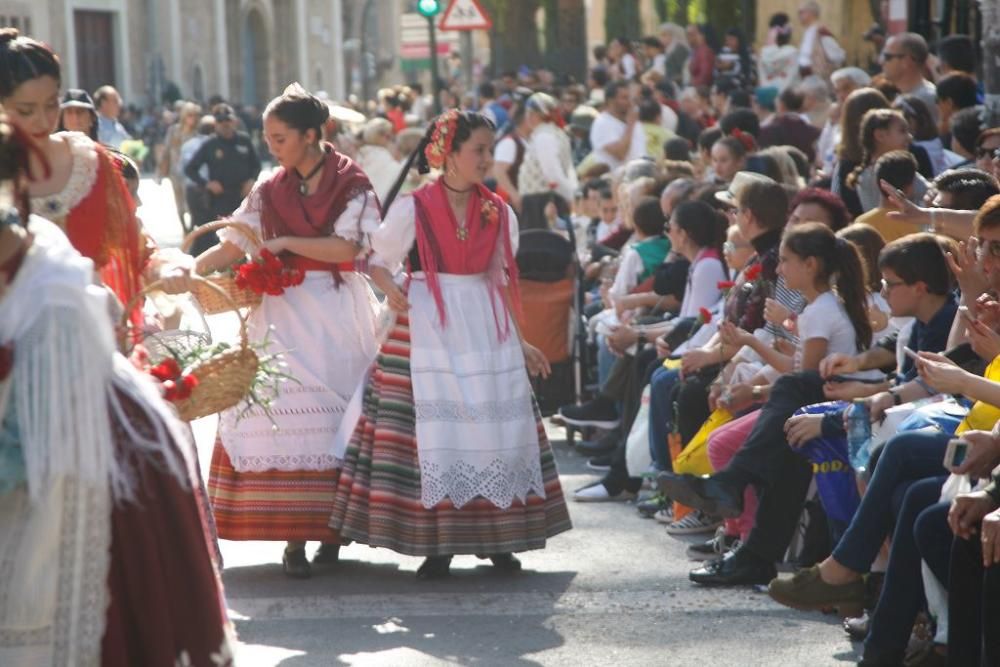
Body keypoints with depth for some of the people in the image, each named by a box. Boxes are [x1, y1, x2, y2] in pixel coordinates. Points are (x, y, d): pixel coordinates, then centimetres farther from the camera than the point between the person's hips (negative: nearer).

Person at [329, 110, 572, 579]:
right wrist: (392, 291, -20)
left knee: (494, 426, 1)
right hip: (427, 329, -4)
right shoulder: (413, 209, -5)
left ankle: (495, 538, 10)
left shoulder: (497, 213, 7)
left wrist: (519, 342, 15)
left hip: (487, 329, 4)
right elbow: (377, 261, 1)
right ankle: (436, 543, 2)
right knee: (433, 428, -5)